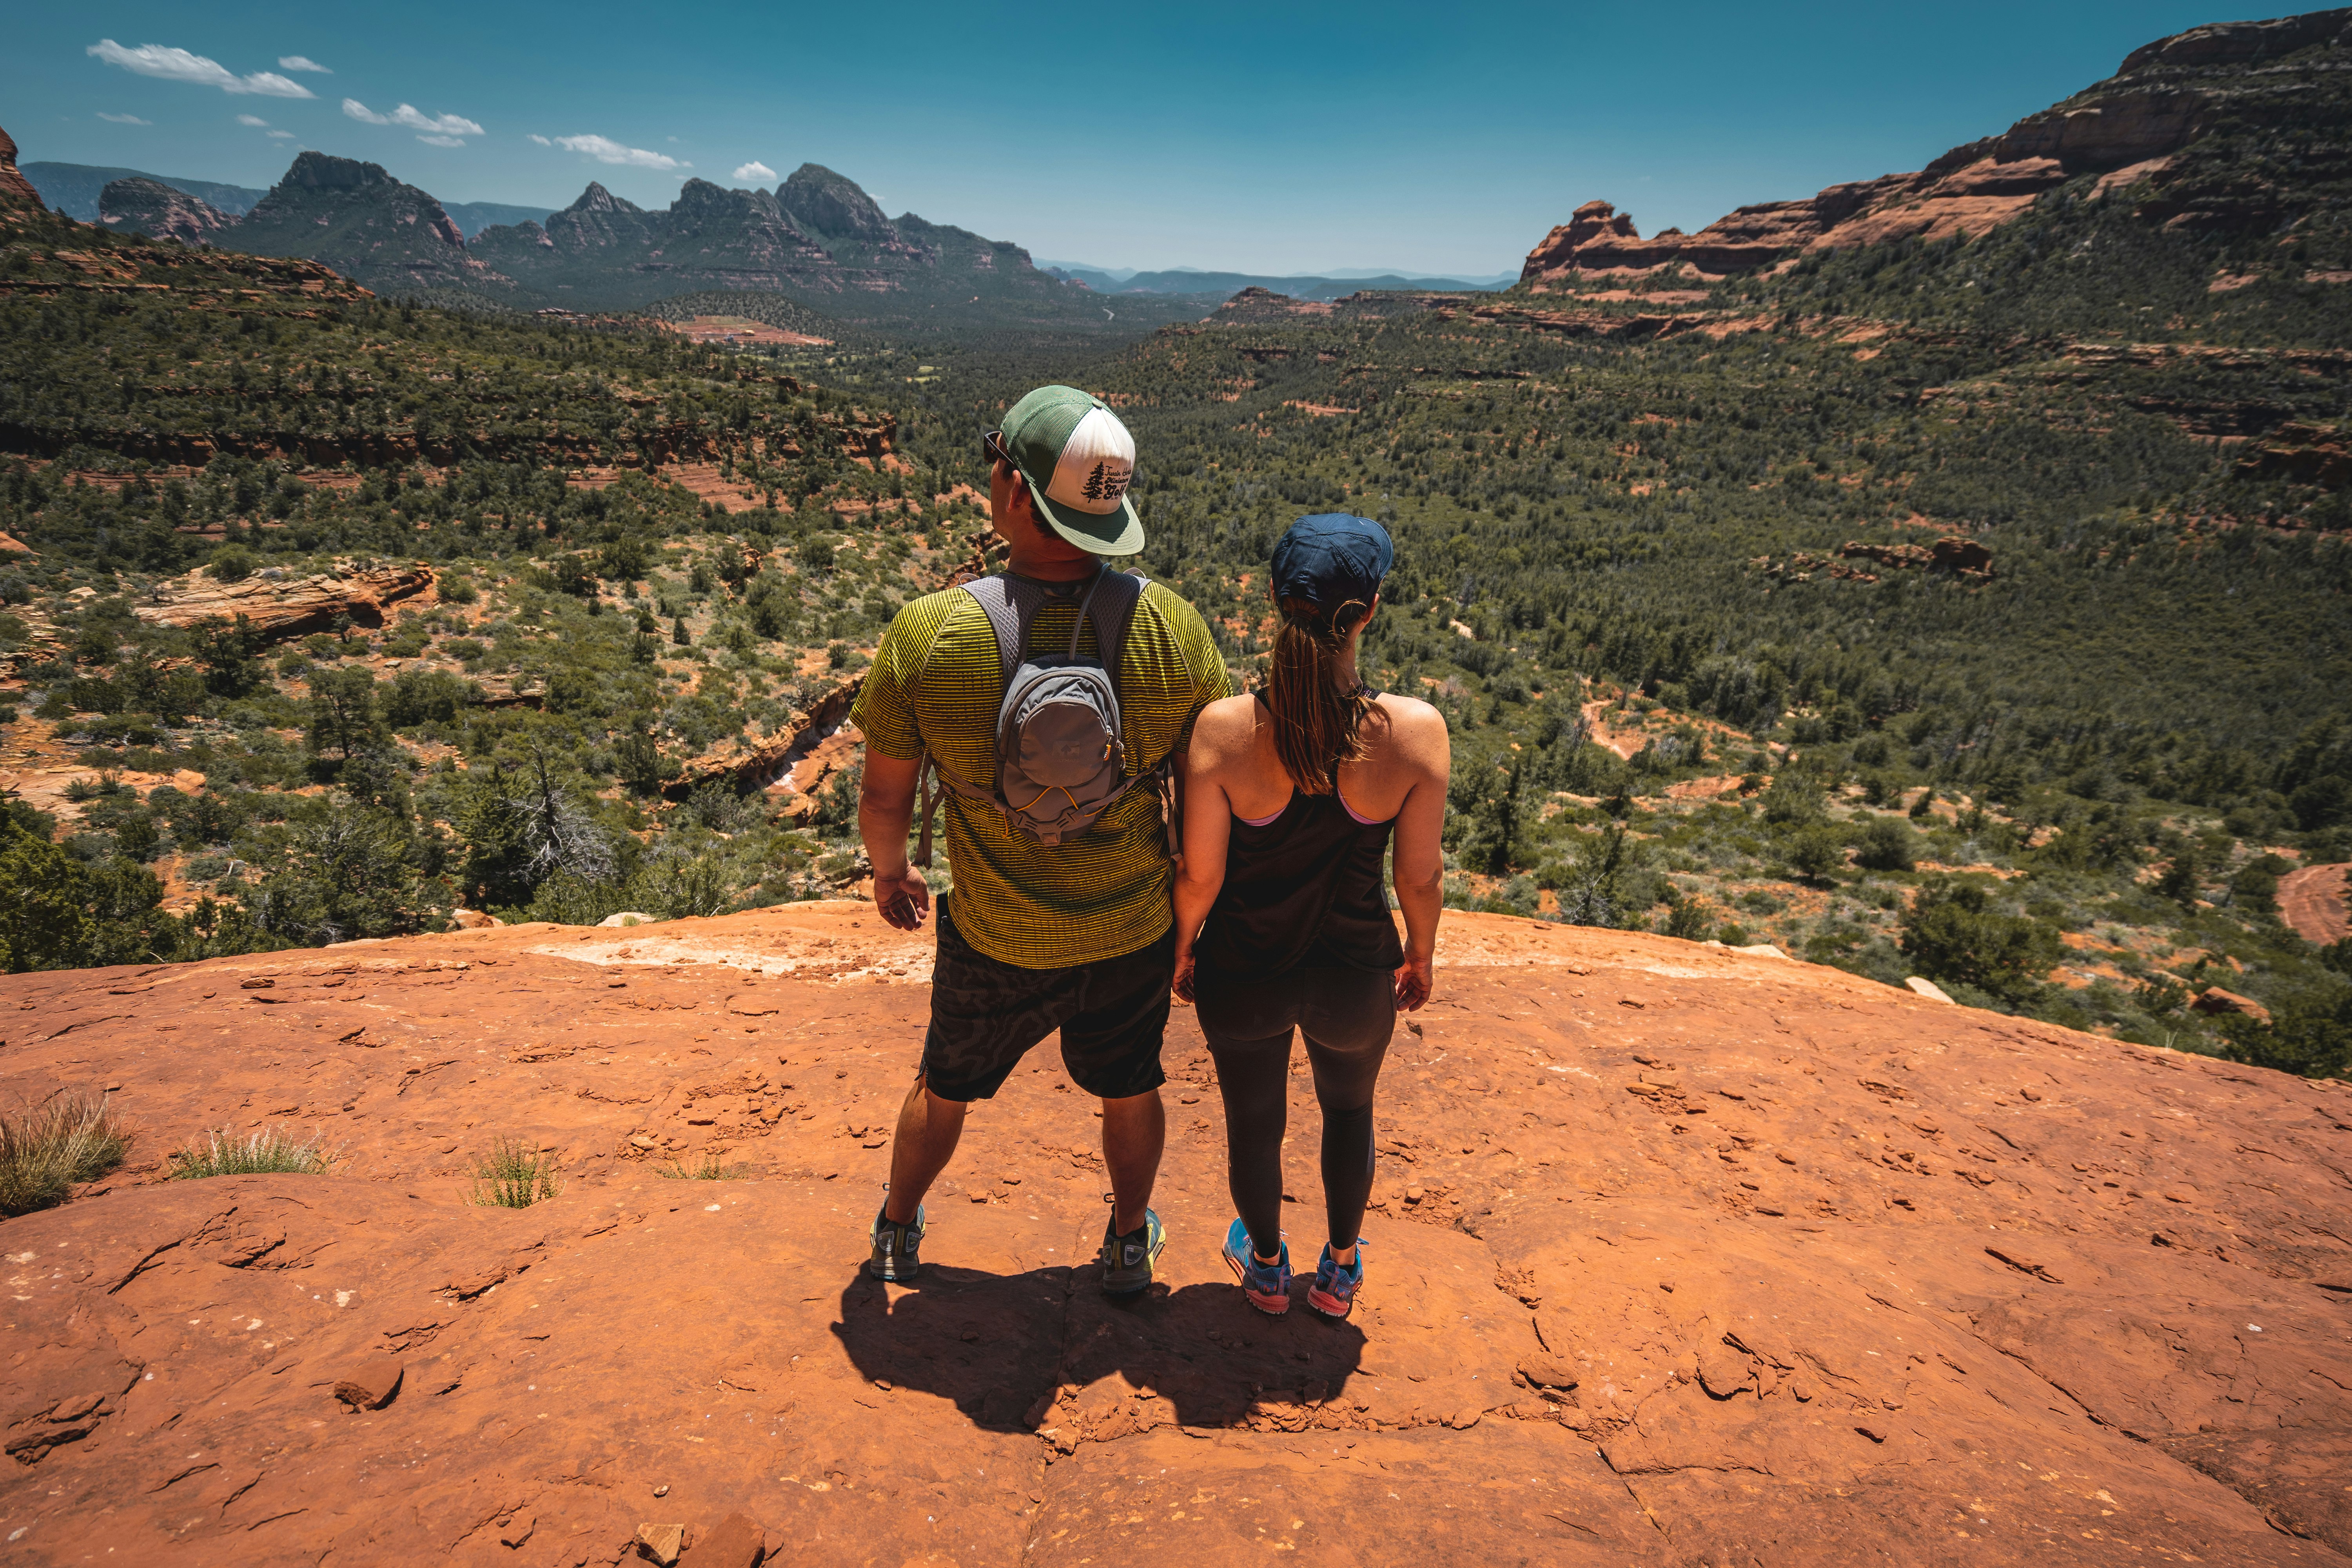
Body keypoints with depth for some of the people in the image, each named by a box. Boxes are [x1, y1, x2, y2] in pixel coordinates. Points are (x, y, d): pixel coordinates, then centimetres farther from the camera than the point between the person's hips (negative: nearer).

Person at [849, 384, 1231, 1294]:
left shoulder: (925, 636, -23)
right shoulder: (1171, 626, -20)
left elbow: (884, 799, -11)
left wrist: (889, 874, 12)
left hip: (994, 943, 0)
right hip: (1132, 933, 1)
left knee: (946, 1087, 27)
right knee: (1129, 1090, 26)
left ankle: (897, 1234, 53)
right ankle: (1130, 1245, 51)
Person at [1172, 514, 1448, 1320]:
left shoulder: (1223, 729, -24)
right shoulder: (1417, 731, -23)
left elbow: (1200, 873, -14)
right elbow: (1421, 874, -11)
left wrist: (1183, 949, 6)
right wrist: (1421, 954, 9)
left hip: (1243, 975, 0)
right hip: (1356, 973, 1)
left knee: (1253, 1124, 28)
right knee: (1349, 1110, 32)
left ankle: (1266, 1269, 55)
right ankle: (1340, 1272, 53)